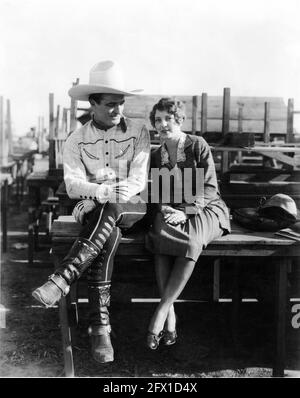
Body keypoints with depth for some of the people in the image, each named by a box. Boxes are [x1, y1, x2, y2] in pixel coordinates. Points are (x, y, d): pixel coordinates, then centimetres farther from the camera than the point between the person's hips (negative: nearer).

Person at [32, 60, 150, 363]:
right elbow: (73, 185, -6)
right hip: (92, 208, 0)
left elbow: (138, 180, -5)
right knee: (109, 235, -34)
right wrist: (105, 191, -26)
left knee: (109, 211, -36)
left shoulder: (138, 133, 4)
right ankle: (100, 325, -31)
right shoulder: (76, 140, 6)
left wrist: (109, 197, -21)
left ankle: (62, 279, -40)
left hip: (132, 208, 0)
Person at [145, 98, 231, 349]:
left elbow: (208, 187, -9)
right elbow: (158, 193, 13)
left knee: (191, 241, -37)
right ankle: (171, 317, -31)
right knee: (159, 233, -32)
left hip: (205, 209, -3)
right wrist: (164, 208, -11)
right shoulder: (156, 157, 13)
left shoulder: (198, 145, -2)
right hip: (172, 212, 4)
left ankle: (161, 312, -31)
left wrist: (186, 212, -22)